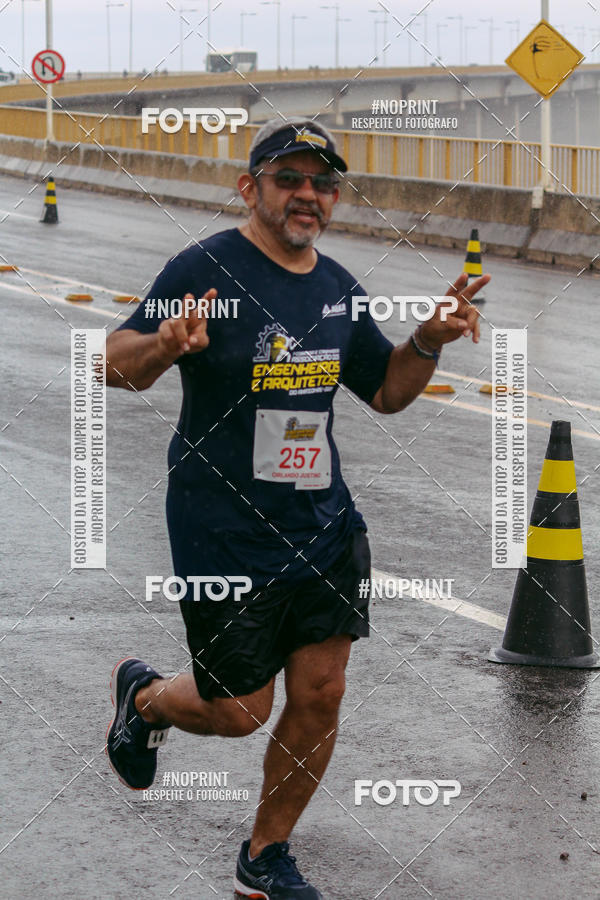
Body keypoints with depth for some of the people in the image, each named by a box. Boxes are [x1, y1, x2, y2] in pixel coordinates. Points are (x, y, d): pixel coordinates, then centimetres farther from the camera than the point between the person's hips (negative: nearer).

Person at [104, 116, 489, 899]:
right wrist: (163, 345, -42)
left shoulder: (337, 288, 8)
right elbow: (117, 366, -20)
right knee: (240, 710, 3)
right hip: (225, 534, -6)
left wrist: (429, 341, 1)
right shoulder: (207, 268, -13)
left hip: (323, 526, 6)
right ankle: (143, 696, 38)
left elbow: (386, 391, 20)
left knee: (319, 699, 4)